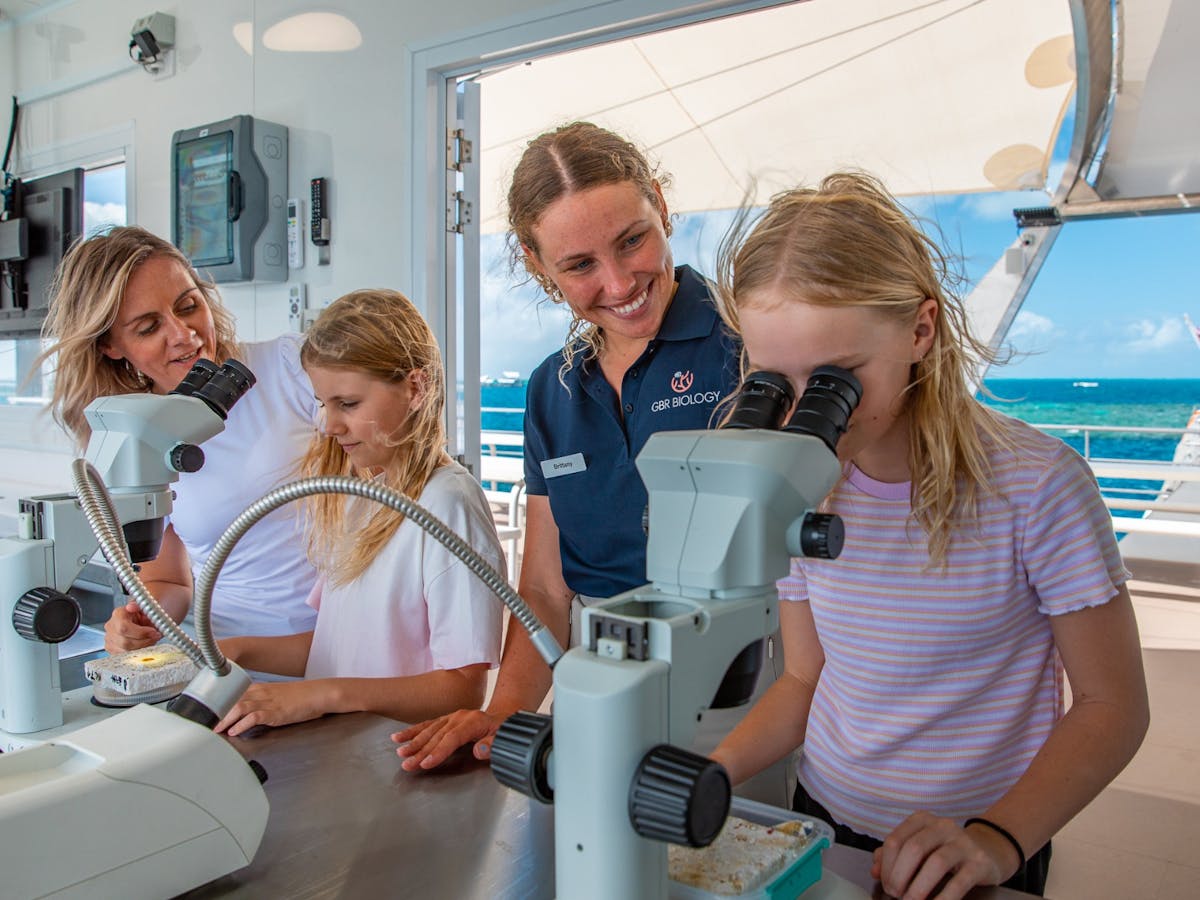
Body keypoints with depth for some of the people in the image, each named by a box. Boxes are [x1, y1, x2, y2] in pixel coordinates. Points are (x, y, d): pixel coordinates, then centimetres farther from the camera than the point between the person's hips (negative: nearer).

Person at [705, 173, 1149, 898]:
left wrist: (998, 841, -24)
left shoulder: (1037, 484, -20)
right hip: (823, 823, 4)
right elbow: (806, 678, 2)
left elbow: (1113, 706, -12)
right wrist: (711, 772, -13)